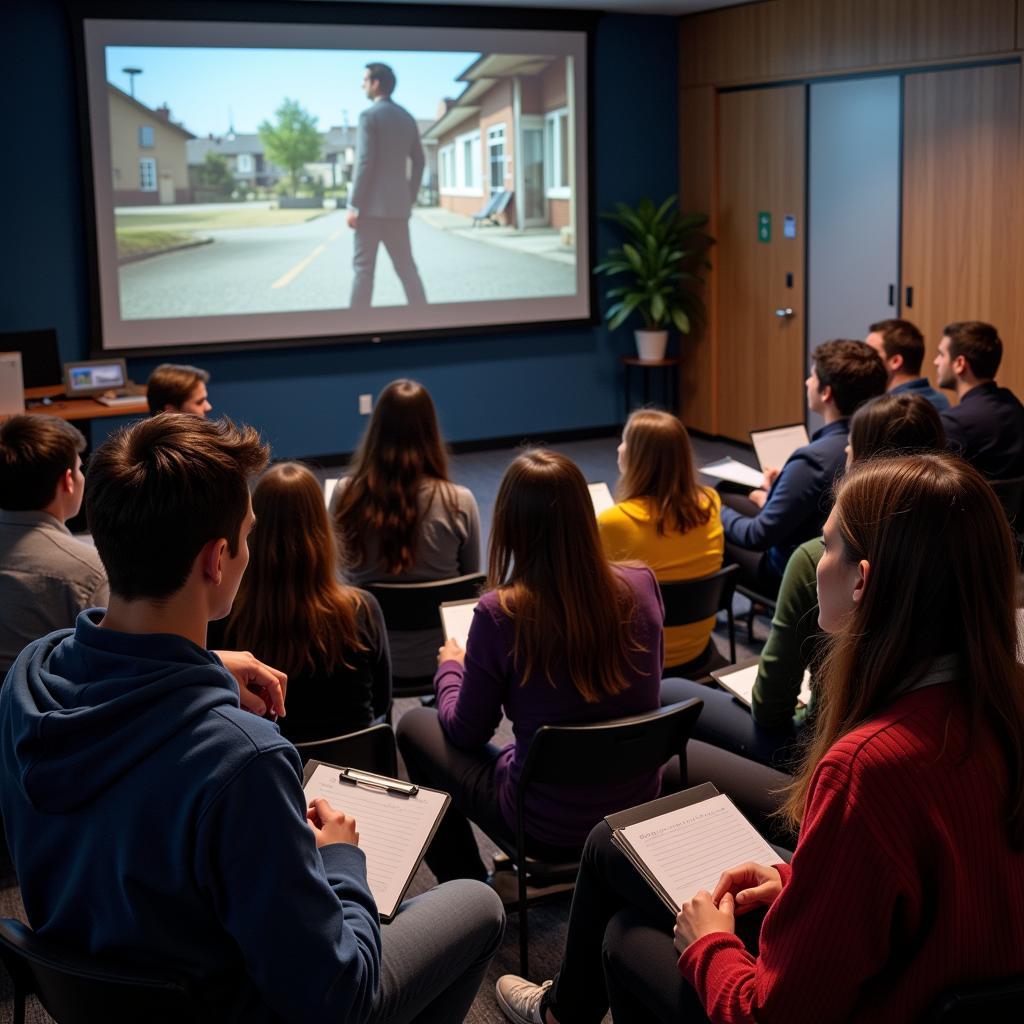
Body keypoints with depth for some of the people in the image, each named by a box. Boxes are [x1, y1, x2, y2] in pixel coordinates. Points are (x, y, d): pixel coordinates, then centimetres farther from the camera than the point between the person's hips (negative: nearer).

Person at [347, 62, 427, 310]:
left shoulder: (369, 116, -9)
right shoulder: (408, 118, 13)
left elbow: (365, 164, -15)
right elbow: (418, 162, 15)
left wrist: (353, 205, -13)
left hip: (373, 205, -6)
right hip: (398, 206, 6)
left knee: (363, 268, -2)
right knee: (406, 267, 7)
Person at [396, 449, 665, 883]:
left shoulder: (500, 613, -24)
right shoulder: (640, 586, -12)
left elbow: (466, 733, -8)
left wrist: (450, 668, 12)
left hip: (549, 826, -5)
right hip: (639, 806, 5)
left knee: (414, 726, 19)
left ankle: (466, 887, 32)